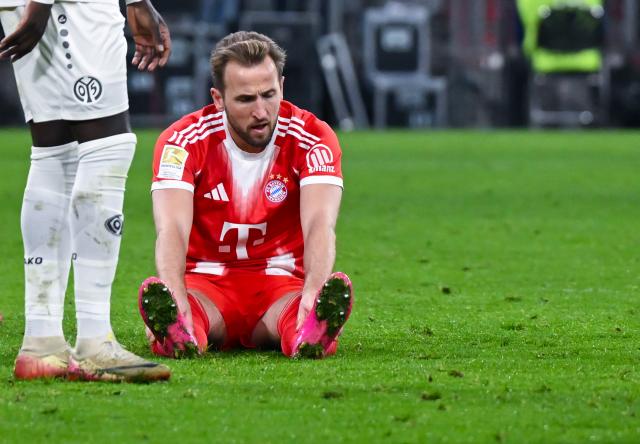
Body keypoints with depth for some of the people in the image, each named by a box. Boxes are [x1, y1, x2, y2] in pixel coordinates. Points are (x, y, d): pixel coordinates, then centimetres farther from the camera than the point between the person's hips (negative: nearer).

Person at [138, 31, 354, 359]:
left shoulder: (312, 138, -9)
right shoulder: (183, 141, -11)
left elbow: (320, 225, -22)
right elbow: (172, 229, -24)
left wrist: (314, 295, -44)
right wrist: (177, 304, -44)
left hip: (280, 281, 0)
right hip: (206, 281, 0)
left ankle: (310, 335, -67)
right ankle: (179, 335, -67)